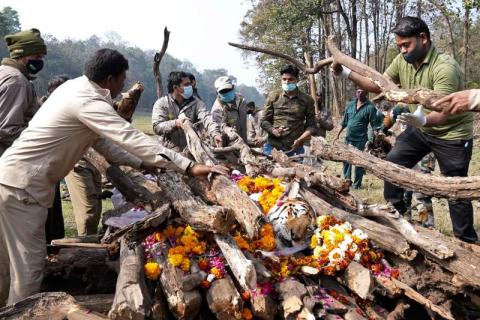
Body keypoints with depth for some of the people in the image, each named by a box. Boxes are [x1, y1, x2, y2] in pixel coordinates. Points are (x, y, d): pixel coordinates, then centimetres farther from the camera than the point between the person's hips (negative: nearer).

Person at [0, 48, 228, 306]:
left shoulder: (77, 87, 8)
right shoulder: (87, 101, -22)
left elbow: (101, 139, 13)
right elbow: (131, 138, -30)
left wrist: (142, 163, 9)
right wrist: (190, 167, -31)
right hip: (22, 184, -10)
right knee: (28, 264, -2)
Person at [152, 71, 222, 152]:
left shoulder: (195, 102, 4)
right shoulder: (161, 103, 2)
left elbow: (206, 118, -15)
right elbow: (156, 127, -8)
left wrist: (215, 133, -35)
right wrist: (175, 123, -26)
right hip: (169, 151, -1)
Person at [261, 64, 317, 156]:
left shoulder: (306, 100, 4)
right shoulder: (273, 97, 6)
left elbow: (311, 126, 5)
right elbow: (264, 121, 8)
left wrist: (299, 140, -12)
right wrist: (274, 131, -13)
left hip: (294, 149, -1)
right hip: (272, 147, 1)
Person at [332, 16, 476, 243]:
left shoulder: (445, 67, -29)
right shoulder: (402, 61, -8)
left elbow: (443, 113, -35)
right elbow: (379, 85, -1)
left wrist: (423, 120, -57)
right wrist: (347, 74, -13)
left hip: (452, 133, -7)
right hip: (420, 129, 7)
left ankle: (467, 243, 16)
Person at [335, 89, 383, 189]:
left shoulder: (370, 107, -9)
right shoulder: (350, 105, 7)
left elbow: (375, 125, -8)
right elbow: (345, 121, 15)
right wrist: (338, 134, 14)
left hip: (361, 139, -5)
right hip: (348, 138, 5)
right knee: (346, 159, 9)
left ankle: (357, 184, 12)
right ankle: (347, 179, 22)